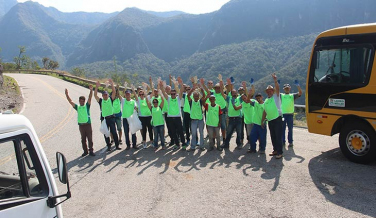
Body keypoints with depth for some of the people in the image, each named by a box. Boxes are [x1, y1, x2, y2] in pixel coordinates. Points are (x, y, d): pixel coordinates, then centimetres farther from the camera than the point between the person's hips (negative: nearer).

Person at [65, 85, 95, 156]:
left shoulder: (87, 106, 5)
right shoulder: (77, 107, 11)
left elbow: (89, 98, -7)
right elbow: (70, 101, 8)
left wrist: (91, 90, -19)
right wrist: (67, 95, -2)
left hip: (88, 124, -3)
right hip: (81, 125, 3)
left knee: (90, 138, 0)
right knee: (83, 139, 9)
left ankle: (91, 151, 6)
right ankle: (85, 151, 17)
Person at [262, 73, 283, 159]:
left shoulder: (276, 96, 3)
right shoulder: (266, 101, 18)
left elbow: (277, 88, -15)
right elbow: (265, 112, 19)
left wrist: (275, 80, -28)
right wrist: (262, 121, 16)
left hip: (277, 118, -6)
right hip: (270, 120, 6)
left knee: (278, 136, -8)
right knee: (273, 136, 11)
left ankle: (280, 152, -6)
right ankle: (275, 150, 21)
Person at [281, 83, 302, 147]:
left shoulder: (293, 95, 13)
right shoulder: (281, 95, 11)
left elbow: (300, 93, 0)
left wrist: (298, 85, -12)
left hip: (290, 114, 0)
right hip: (282, 114, 0)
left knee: (290, 129, 5)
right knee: (282, 128, 4)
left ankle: (290, 142, 12)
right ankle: (283, 141, 12)